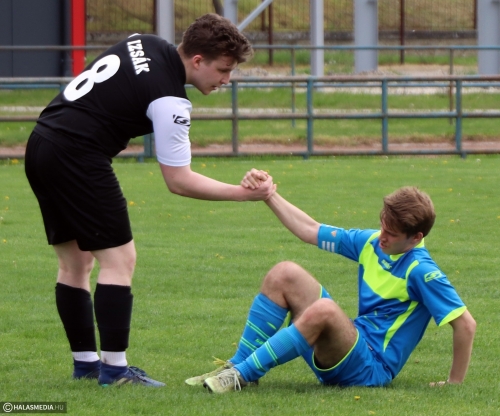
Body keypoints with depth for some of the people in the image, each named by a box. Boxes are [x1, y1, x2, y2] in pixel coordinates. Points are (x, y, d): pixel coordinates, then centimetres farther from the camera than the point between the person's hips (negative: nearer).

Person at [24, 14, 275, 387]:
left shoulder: (145, 45, 9)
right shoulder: (169, 100, -16)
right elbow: (179, 181, -13)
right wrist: (243, 193, -11)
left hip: (42, 145, 10)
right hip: (78, 157, -10)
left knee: (76, 262, 15)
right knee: (119, 258, -5)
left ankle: (85, 361, 20)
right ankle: (113, 368, -6)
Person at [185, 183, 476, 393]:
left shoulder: (420, 272, -16)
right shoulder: (371, 243, 6)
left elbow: (466, 323, -19)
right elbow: (310, 230, 13)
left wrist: (455, 384, -16)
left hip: (371, 368, -8)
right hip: (350, 344, 8)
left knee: (323, 310, -37)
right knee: (285, 274, -4)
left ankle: (244, 375, -28)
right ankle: (237, 365, -9)